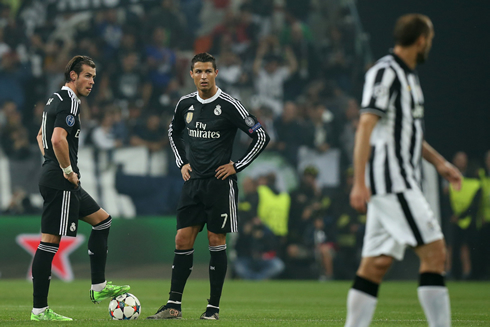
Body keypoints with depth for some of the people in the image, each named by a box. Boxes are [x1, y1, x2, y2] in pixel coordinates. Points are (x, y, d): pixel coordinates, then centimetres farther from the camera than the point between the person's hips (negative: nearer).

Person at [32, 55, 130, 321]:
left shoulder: (55, 100, 17)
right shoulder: (69, 102, -14)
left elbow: (41, 136, 30)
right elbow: (58, 139, -29)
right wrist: (67, 171, -17)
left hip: (56, 179, 11)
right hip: (60, 182, -11)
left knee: (102, 220, 18)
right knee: (50, 241, -10)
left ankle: (99, 287, 19)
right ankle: (39, 310, -9)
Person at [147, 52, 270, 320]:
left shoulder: (228, 105, -10)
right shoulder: (186, 104, 7)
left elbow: (261, 137, -7)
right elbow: (174, 132, 27)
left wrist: (237, 166, -8)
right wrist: (182, 163, 15)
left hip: (219, 183, -5)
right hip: (193, 181, 5)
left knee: (216, 241, -2)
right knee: (183, 239, 1)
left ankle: (214, 307, 5)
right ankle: (174, 305, 4)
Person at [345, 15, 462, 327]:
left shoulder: (408, 75, 19)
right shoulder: (385, 72, -11)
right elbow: (366, 126, -17)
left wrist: (439, 161, 28)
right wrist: (359, 182, -23)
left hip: (404, 182, 10)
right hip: (391, 181, -10)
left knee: (377, 263, 6)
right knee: (434, 251, -12)